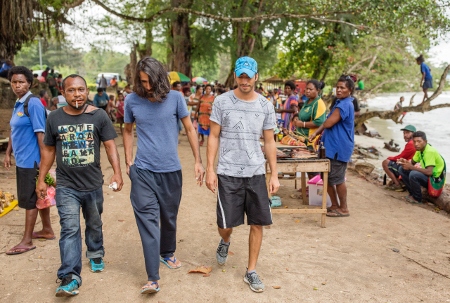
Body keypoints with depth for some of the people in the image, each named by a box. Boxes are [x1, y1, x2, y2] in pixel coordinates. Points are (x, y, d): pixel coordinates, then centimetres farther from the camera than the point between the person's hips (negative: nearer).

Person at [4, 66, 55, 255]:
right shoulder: (18, 104, 12)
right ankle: (47, 230, 29)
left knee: (29, 199, 0)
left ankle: (27, 241, 9)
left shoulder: (33, 103, -15)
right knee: (39, 197, 17)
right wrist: (8, 153, 18)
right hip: (21, 160, 8)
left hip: (31, 161, -8)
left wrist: (43, 160, -20)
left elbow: (40, 133, -18)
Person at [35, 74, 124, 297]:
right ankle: (70, 278, -5)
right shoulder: (54, 118, -3)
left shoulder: (98, 116, -7)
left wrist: (117, 172, -19)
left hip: (93, 184, 1)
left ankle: (95, 256, 45)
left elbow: (110, 145, -7)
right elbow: (49, 150, 6)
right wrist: (41, 179, 6)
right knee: (70, 229, -8)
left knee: (94, 225, 19)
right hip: (66, 186, 0)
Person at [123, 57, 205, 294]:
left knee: (169, 217, 17)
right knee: (148, 220, -6)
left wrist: (198, 161, -2)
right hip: (142, 170, -1)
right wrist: (128, 161, 5)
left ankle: (167, 253, 42)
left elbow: (189, 129, 1)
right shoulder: (132, 100, -3)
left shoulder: (175, 98, -6)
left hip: (171, 169, 1)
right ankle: (152, 278, -2)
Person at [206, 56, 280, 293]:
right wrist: (210, 170, -7)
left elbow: (269, 142, 8)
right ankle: (225, 242, 39)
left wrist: (274, 174, 4)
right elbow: (213, 137, 0)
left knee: (257, 223, 4)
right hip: (228, 173, -2)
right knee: (226, 223, 1)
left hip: (256, 173, 2)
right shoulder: (222, 102, -3)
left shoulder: (265, 105, 4)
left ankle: (251, 271, 20)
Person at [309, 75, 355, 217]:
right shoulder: (342, 103, 17)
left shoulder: (344, 105, -17)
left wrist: (317, 132, 0)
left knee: (337, 178, -1)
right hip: (332, 146, 10)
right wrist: (319, 134, 9)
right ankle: (334, 205, 25)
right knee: (327, 177, 14)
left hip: (339, 148, -10)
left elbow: (328, 123, -21)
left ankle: (343, 208, 12)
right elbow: (332, 125, 20)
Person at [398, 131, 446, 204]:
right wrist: (405, 162, -13)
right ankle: (413, 193, 7)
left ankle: (417, 198, -11)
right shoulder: (420, 149, 0)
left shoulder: (430, 152, -26)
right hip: (426, 176, 9)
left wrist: (411, 167, -31)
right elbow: (412, 163, 11)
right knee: (402, 170, 3)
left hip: (435, 179, -9)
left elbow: (429, 172, -35)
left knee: (413, 174, -33)